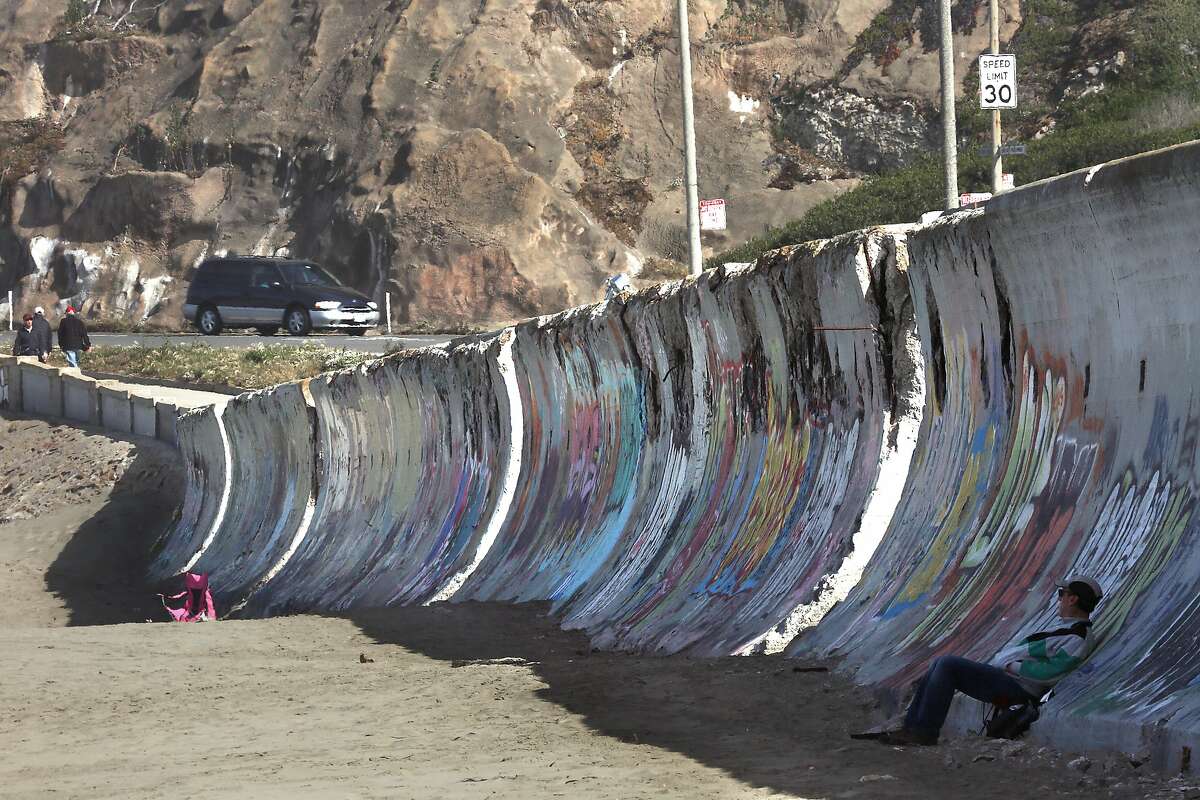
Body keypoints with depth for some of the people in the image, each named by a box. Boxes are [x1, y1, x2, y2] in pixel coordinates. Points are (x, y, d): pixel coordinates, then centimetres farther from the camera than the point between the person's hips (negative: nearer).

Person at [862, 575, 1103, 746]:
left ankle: (924, 732, -15)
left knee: (947, 664, -19)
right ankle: (910, 727, 3)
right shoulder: (1067, 629, 21)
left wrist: (1013, 666, -15)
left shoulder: (1079, 639, -14)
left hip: (1016, 687, -11)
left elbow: (1051, 671, -25)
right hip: (1003, 676, 11)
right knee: (942, 664, 8)